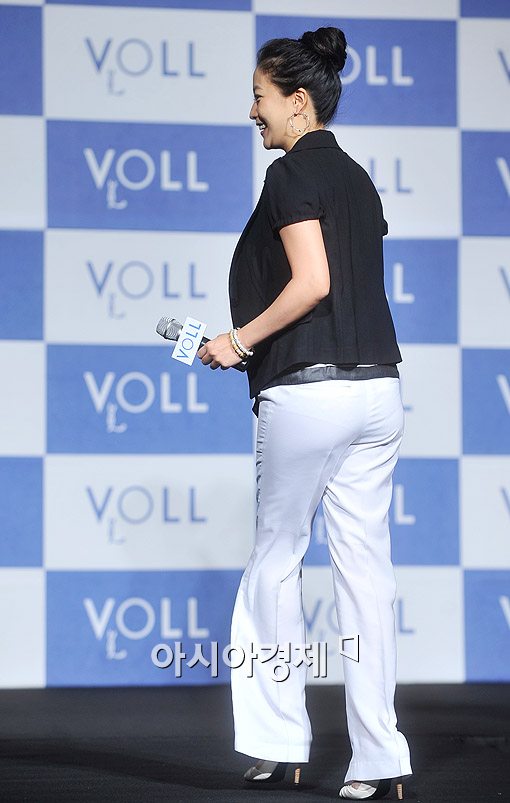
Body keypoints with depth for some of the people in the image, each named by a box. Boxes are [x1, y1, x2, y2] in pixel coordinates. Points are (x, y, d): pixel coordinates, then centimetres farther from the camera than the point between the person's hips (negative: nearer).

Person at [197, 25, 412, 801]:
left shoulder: (293, 173, -8)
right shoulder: (357, 178, 17)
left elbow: (311, 281, -19)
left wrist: (240, 340, -9)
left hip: (309, 390, -7)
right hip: (379, 389, 7)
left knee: (275, 561, 7)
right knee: (365, 569, 4)